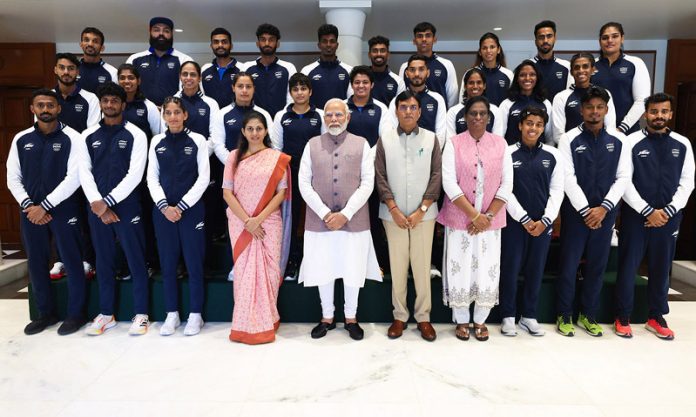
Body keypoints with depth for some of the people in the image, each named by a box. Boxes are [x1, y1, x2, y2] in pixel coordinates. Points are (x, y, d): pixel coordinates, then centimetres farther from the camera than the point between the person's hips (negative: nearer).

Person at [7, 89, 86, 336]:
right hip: (30, 212, 5)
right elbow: (13, 178, 8)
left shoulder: (71, 138, -5)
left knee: (72, 261, 2)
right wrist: (28, 205, -6)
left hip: (63, 210, -4)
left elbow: (74, 178, -12)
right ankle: (45, 312, 27)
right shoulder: (21, 139, 8)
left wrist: (44, 206, -13)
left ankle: (76, 313, 16)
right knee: (36, 263, 12)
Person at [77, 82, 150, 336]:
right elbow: (84, 173, 4)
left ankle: (141, 314, 12)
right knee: (104, 261, 12)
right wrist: (97, 204, -9)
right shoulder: (88, 136, 10)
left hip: (127, 206, -4)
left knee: (136, 260, 1)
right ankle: (106, 314, 24)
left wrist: (107, 201, -13)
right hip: (97, 208, 4)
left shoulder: (135, 135, -2)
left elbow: (134, 175, -10)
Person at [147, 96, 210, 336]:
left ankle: (195, 315, 14)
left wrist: (181, 206, -10)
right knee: (168, 263, 8)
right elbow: (152, 178, 6)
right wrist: (164, 206, -8)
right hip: (162, 210, 3)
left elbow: (204, 178, -5)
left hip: (191, 209, -3)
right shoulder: (157, 142, 7)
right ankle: (172, 314, 21)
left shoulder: (198, 140, -1)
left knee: (194, 262, 2)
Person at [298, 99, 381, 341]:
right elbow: (304, 183, 1)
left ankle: (350, 318, 25)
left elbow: (367, 183, -2)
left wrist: (345, 214, -11)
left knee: (353, 270, 6)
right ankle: (327, 317, 27)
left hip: (354, 220, -1)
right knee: (322, 270, 8)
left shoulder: (361, 144, 5)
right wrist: (325, 213, -10)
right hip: (319, 220, 1)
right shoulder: (312, 145, 8)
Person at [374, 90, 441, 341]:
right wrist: (394, 209, -9)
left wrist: (421, 210, -8)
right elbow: (380, 177, -1)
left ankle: (423, 317, 18)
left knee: (422, 266, 5)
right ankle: (399, 316, 19)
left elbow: (437, 176, 0)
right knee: (397, 266, 6)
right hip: (393, 214, 0)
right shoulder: (385, 139, 3)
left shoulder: (431, 139, 3)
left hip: (424, 214, 0)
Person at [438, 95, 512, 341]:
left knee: (487, 270, 7)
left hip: (490, 220, 2)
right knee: (460, 269, 4)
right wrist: (474, 215, -14)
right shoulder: (454, 143, -2)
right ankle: (461, 320, 23)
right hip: (460, 218, -2)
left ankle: (480, 320, 25)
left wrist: (488, 215, -9)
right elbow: (449, 183, -10)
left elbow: (507, 184, 1)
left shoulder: (500, 143, 4)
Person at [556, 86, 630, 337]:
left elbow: (623, 177, 2)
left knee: (597, 265, 10)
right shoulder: (569, 139, -4)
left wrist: (604, 207, -10)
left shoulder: (618, 141, 5)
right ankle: (564, 315, 16)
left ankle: (588, 315, 25)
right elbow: (568, 178, -9)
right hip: (575, 211, -3)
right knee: (569, 264, 2)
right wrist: (585, 210, -13)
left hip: (605, 212, 3)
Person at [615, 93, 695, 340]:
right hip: (635, 216, -3)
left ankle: (656, 317, 26)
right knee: (628, 267, 3)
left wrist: (668, 211, -8)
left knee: (661, 269, 11)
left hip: (668, 218, 3)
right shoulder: (632, 142, -3)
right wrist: (647, 211, -12)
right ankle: (623, 317, 16)